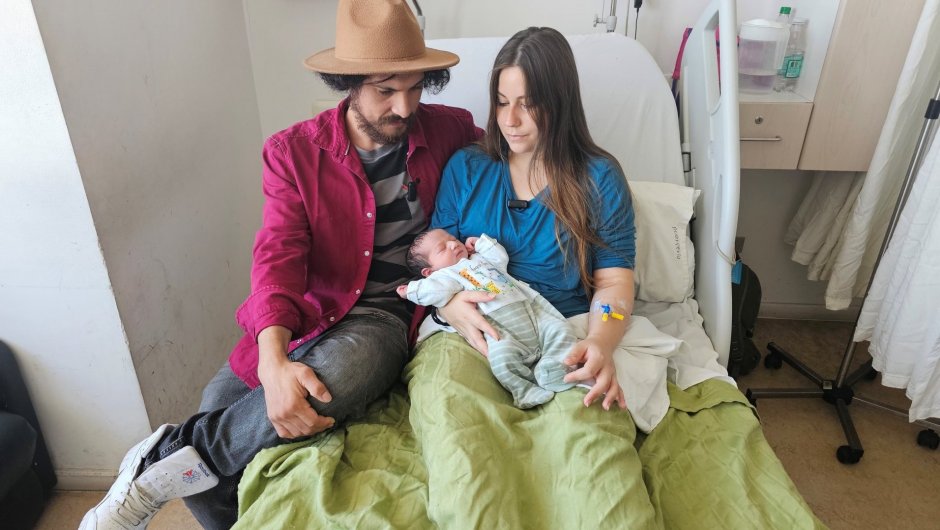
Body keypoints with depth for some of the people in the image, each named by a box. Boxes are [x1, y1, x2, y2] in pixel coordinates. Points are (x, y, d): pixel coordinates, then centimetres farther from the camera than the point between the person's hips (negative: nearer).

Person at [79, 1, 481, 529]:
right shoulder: (295, 151, -3)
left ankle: (163, 460, -12)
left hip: (386, 314, -2)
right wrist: (274, 362, -30)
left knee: (332, 376, -35)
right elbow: (279, 255, -12)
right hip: (311, 308, 2)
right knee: (220, 404, -13)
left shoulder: (449, 130, 0)